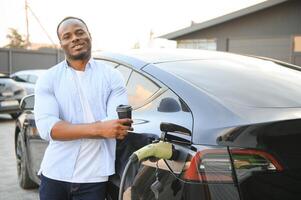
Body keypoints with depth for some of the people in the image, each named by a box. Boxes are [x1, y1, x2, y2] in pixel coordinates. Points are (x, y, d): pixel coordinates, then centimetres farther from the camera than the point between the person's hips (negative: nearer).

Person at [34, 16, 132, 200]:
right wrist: (99, 129, -22)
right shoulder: (48, 79, 2)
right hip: (54, 174, 1)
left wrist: (67, 129, -16)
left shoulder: (112, 77, 0)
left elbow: (118, 127, -11)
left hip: (94, 178, -1)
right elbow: (46, 127, -13)